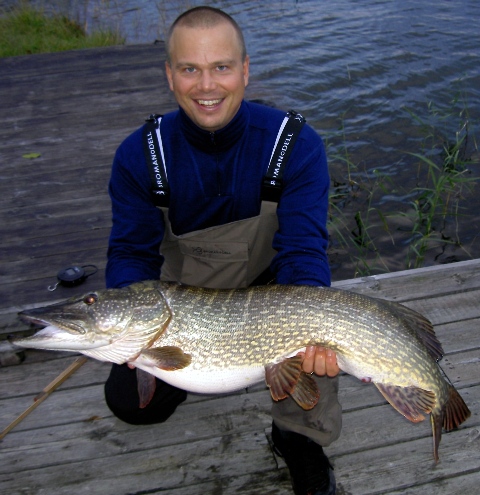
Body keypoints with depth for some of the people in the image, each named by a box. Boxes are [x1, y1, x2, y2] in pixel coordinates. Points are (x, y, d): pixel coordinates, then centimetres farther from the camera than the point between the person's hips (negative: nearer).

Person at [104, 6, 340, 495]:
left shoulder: (296, 144, -22)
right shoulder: (139, 155, -18)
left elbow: (302, 250, -27)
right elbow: (131, 253, -14)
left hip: (265, 283, -1)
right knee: (130, 403, -8)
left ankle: (300, 436, -11)